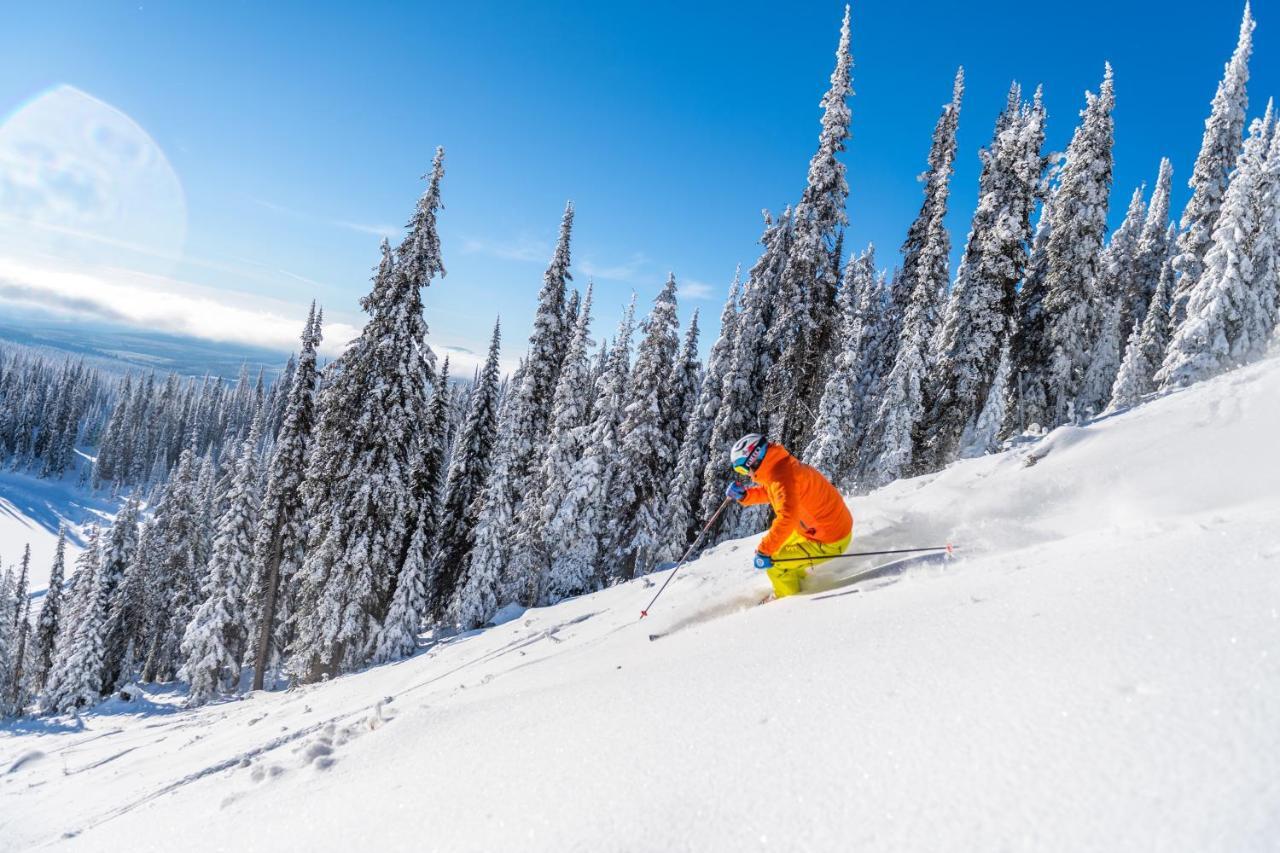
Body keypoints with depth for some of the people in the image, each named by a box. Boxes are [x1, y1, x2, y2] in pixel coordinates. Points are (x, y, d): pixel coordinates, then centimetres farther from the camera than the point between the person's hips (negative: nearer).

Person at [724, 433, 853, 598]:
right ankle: (799, 579, 42)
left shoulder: (781, 477, -27)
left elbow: (786, 518, -39)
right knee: (778, 544, 25)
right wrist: (743, 495, 4)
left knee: (773, 563, -7)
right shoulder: (780, 466, 2)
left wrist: (764, 551, -35)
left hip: (830, 541, -10)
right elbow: (767, 493, 21)